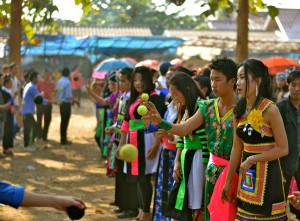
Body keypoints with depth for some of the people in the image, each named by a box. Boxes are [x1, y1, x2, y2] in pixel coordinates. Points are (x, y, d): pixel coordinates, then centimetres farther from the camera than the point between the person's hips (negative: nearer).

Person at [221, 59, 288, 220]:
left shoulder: (270, 110, -15)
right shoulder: (239, 110, 4)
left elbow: (283, 149, -15)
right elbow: (237, 148, 8)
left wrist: (252, 159, -18)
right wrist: (228, 181, 8)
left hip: (266, 174, -6)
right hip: (246, 174, 6)